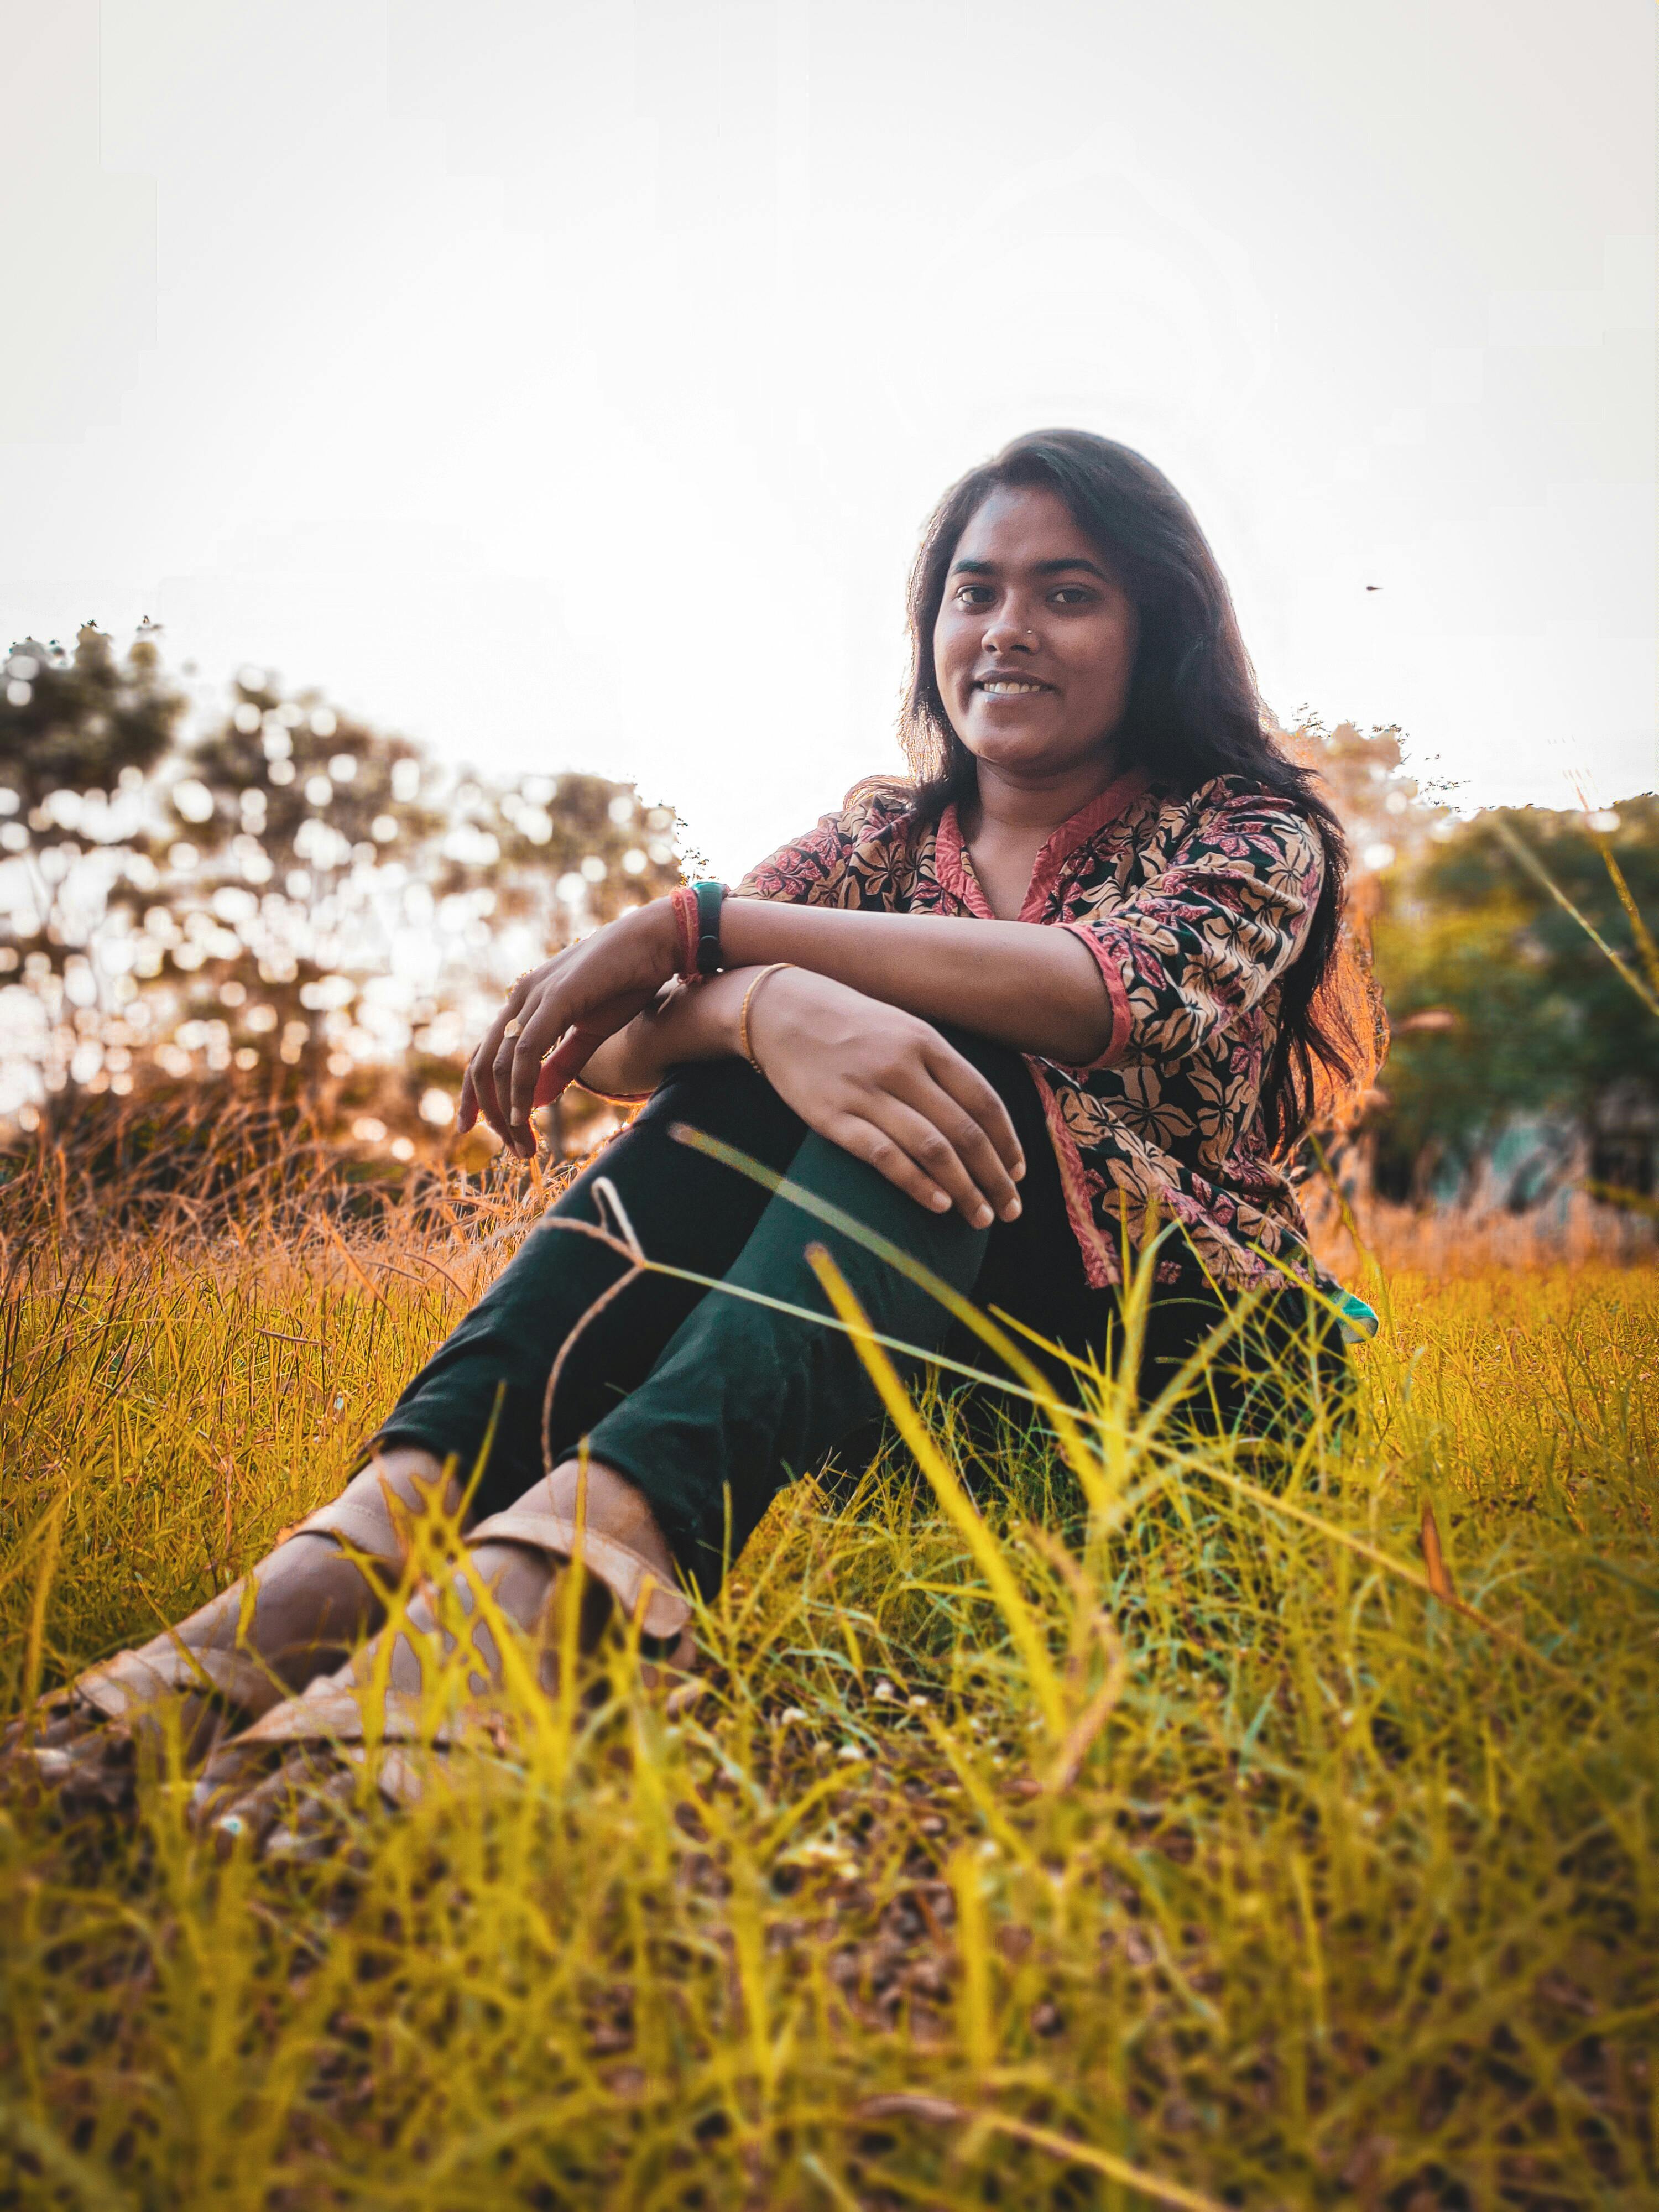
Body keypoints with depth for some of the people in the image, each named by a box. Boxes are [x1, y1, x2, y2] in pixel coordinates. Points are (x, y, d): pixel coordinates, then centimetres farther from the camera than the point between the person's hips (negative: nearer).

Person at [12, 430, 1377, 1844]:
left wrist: (697, 924, -24)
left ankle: (586, 1546, -51)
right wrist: (759, 1001, -34)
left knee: (959, 1065, -30)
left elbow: (1101, 994, -25)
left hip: (1183, 1341, -2)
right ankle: (396, 1517, -40)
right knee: (747, 1060, -24)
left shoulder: (1255, 832, 1)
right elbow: (622, 1048, -9)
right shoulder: (882, 839, 9)